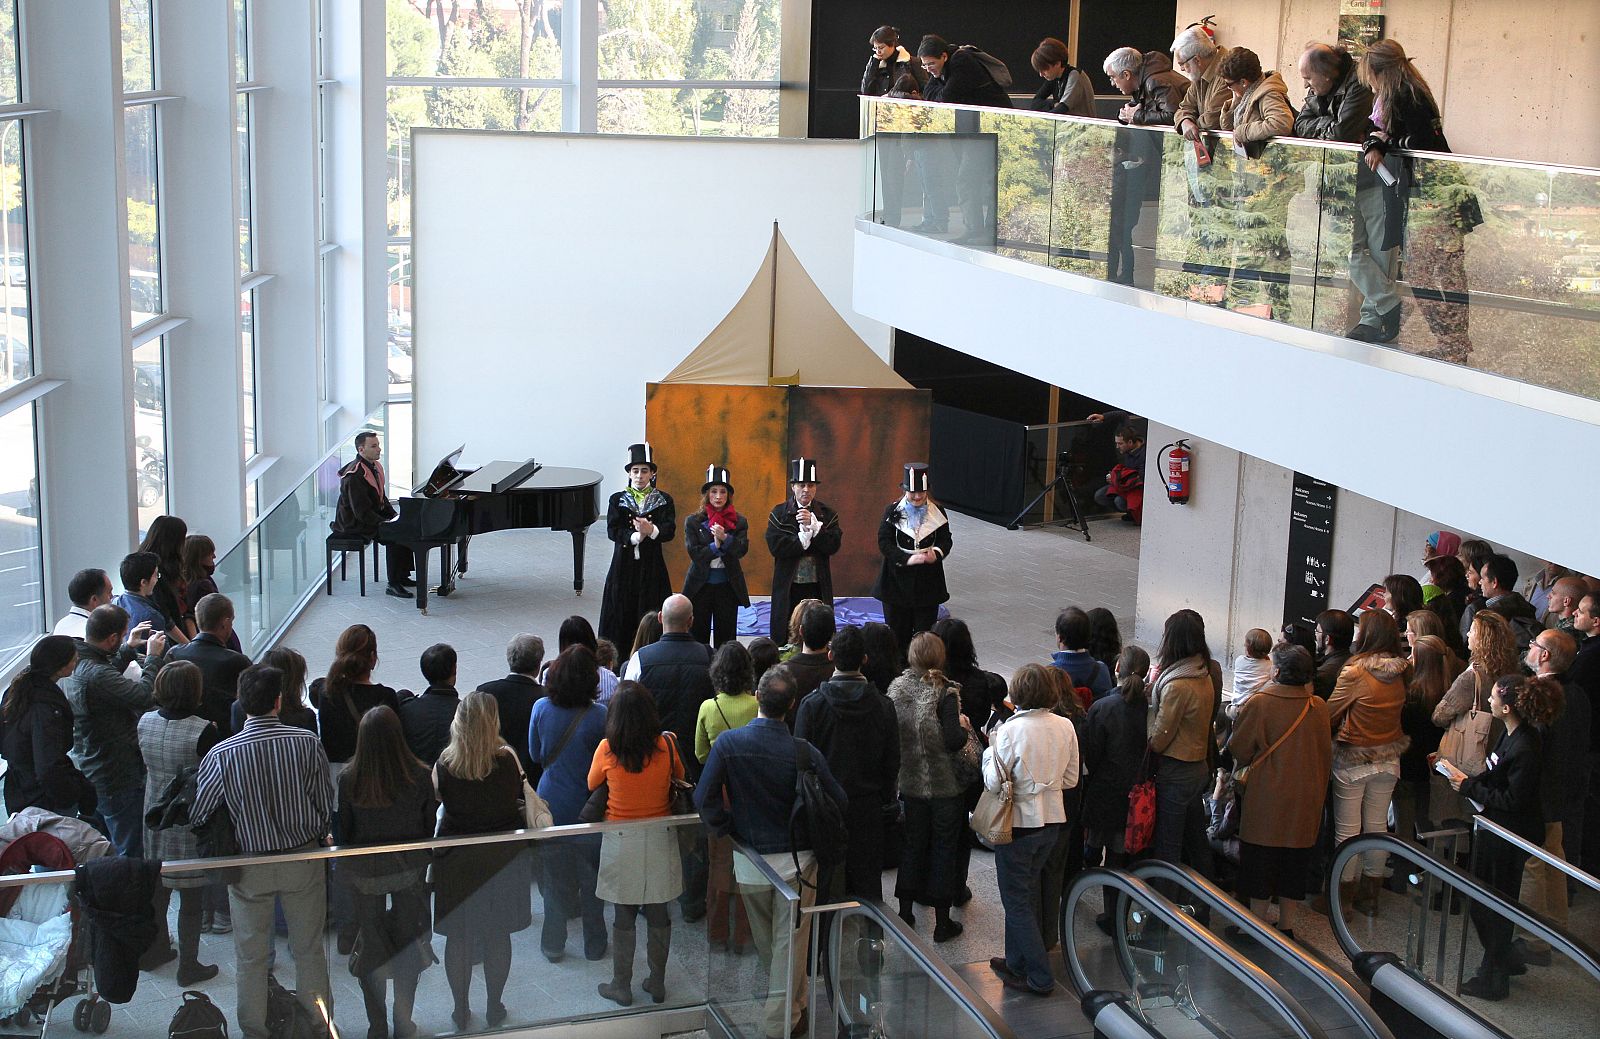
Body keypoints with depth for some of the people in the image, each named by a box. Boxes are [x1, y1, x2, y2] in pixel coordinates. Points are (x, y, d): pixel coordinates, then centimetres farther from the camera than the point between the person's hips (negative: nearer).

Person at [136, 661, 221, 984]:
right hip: (193, 821, -6)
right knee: (192, 897, 7)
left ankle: (154, 950, 38)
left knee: (158, 887, 22)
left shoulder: (145, 723, -5)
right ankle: (189, 966, 17)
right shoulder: (204, 731, -23)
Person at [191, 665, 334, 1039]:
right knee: (309, 951, 18)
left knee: (251, 958, 16)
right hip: (304, 860, 1)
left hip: (250, 866, -1)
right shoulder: (307, 743, -15)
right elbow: (326, 803, -6)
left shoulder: (222, 754, -18)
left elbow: (197, 814, -9)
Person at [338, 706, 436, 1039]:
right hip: (409, 873, 0)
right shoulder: (419, 777, -17)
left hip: (365, 874, 0)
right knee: (407, 949, 17)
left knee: (370, 951, 15)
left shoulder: (348, 780, -17)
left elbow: (344, 831, -6)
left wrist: (349, 867, 10)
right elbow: (429, 827, -6)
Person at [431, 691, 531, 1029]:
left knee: (457, 937, 13)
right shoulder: (507, 760, -15)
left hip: (455, 858, 0)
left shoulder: (445, 763, -14)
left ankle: (461, 1012, 23)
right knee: (498, 935, 14)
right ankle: (494, 1008, 24)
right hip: (503, 859, 0)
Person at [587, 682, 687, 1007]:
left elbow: (592, 785, 4)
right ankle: (657, 983, 24)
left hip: (621, 842, -2)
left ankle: (622, 986, 19)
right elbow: (681, 777, 10)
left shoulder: (607, 750, -15)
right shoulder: (666, 746, -11)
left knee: (623, 917, 9)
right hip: (660, 841, 2)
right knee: (658, 914, 13)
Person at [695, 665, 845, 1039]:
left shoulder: (729, 742, -15)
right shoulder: (805, 753, -17)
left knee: (765, 942, 23)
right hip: (797, 860, -2)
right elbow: (838, 802, -10)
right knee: (790, 943, 11)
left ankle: (785, 1002, 42)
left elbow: (704, 798, -14)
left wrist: (726, 829, 3)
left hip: (750, 860, 2)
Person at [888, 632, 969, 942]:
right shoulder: (945, 693, -18)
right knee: (945, 847, 8)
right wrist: (963, 727, -2)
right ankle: (942, 921, 15)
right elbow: (953, 741, -21)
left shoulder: (896, 689, -4)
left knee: (911, 846, 18)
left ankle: (905, 912, 25)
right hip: (945, 786, -4)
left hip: (910, 784, 4)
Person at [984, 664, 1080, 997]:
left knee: (1017, 901, 5)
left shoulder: (1011, 730, -21)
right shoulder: (1065, 727, -4)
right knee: (1026, 895, 21)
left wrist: (991, 748, -2)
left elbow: (994, 782, -16)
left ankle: (1040, 977, 7)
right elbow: (1071, 779, 5)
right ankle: (1017, 962, 32)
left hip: (1019, 823, -6)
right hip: (1052, 820, 6)